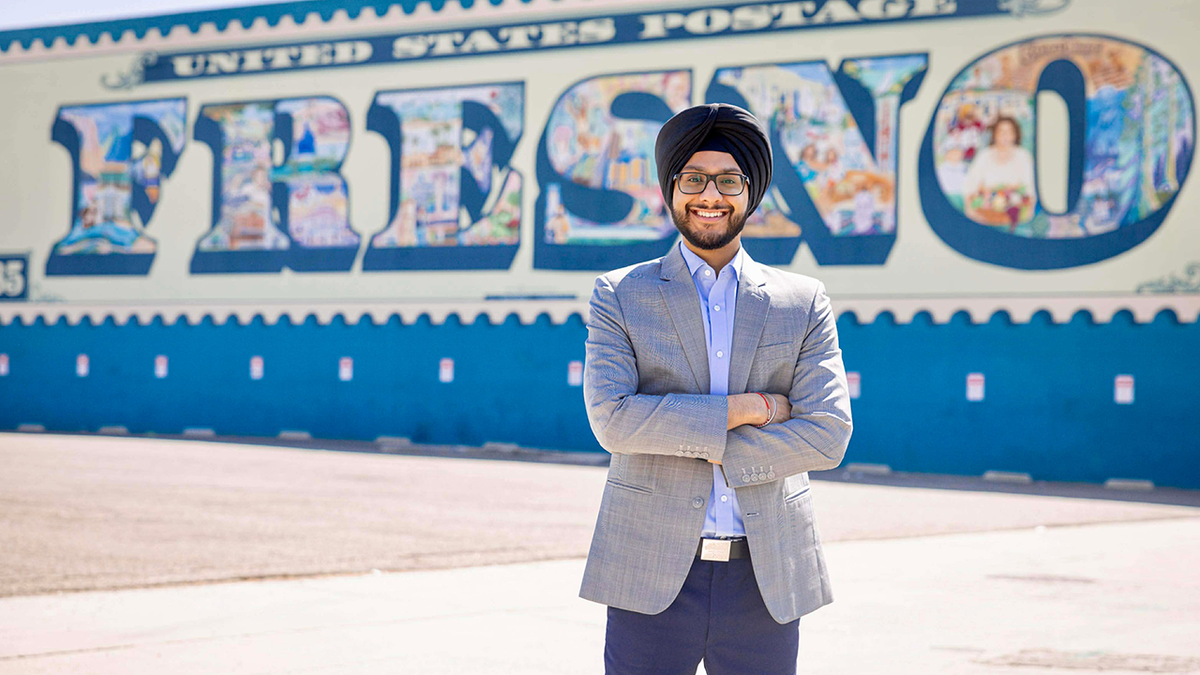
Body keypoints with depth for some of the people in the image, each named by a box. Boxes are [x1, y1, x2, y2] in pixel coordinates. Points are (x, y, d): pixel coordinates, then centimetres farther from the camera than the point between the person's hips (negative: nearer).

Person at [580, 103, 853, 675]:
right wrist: (747, 407, -12)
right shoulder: (619, 296, 4)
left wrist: (704, 451, -9)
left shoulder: (805, 304, 7)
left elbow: (827, 435, -3)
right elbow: (611, 418, -10)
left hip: (763, 583, 2)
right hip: (652, 580, -1)